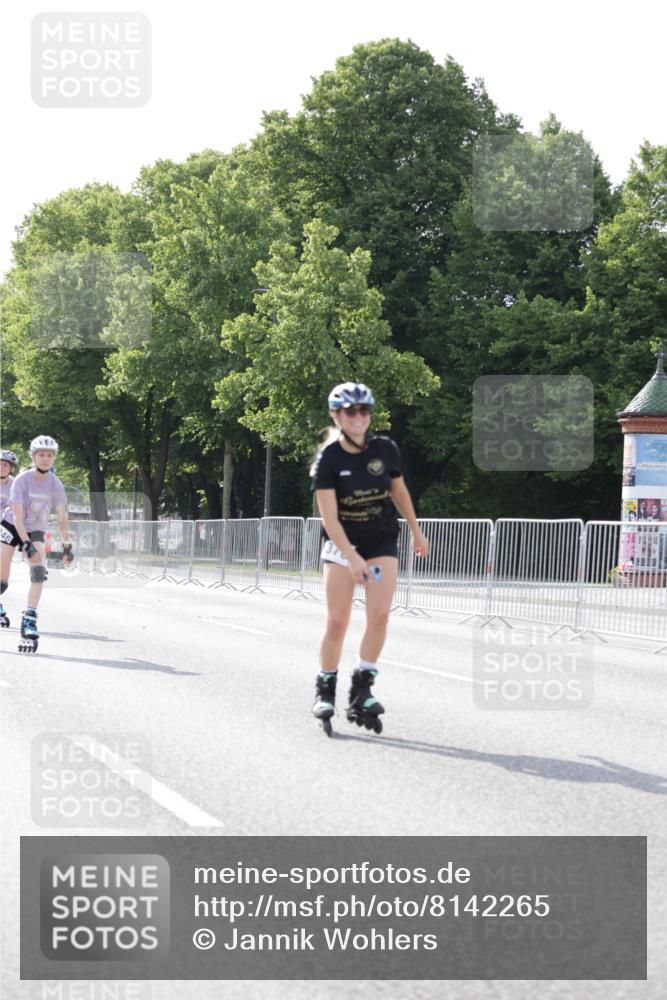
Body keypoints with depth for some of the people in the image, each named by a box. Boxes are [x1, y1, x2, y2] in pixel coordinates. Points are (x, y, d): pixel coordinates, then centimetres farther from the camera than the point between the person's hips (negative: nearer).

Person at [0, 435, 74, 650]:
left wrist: (67, 545, -16)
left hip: (35, 531, 2)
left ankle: (29, 621, -17)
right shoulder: (22, 480, -21)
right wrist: (26, 544, -30)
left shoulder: (55, 485, -13)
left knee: (39, 572, -22)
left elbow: (62, 517, -8)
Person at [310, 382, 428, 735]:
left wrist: (416, 532, 19)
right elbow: (329, 518, -20)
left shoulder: (385, 450, -9)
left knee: (379, 614, -14)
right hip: (341, 543, -2)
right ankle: (325, 689, 9)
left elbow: (399, 491, 10)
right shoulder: (328, 459, -16)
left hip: (382, 541, 2)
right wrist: (352, 558, -30)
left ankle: (362, 689, -5)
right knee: (337, 622, -7)